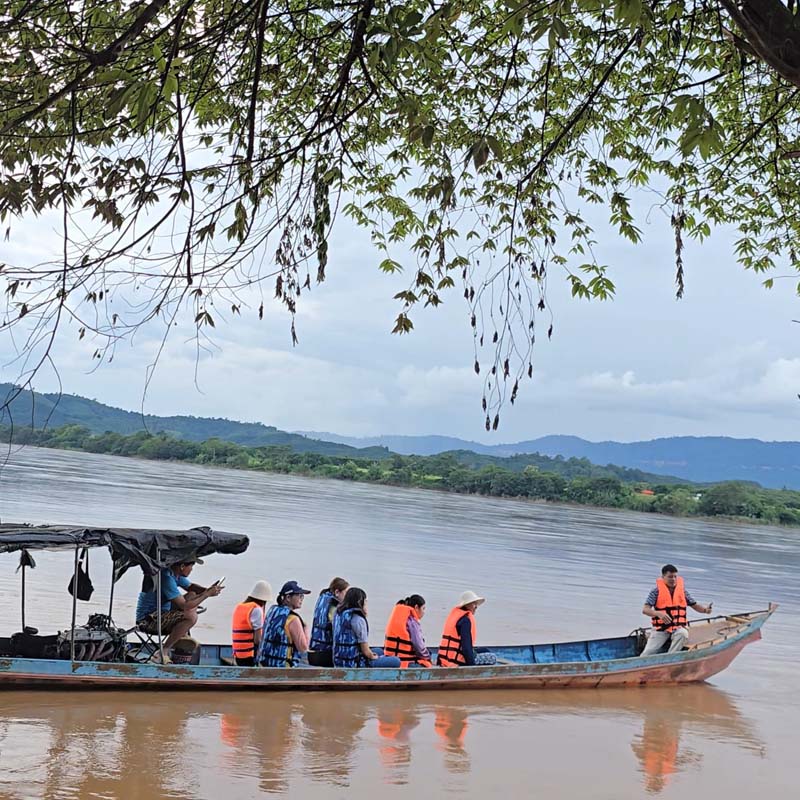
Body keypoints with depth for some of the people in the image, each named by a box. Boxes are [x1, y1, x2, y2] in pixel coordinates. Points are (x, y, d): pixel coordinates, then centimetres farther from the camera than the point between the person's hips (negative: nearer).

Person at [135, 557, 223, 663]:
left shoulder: (176, 574, 4)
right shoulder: (167, 578, -25)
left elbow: (190, 586, 20)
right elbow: (184, 606, -26)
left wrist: (207, 590, -1)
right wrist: (207, 594, -18)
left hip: (161, 613, 11)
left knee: (193, 595, 14)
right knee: (191, 617, -28)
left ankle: (182, 637, 7)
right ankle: (162, 653, -19)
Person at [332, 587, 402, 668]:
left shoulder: (338, 614, 6)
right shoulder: (358, 619, -18)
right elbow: (366, 651, -16)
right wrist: (373, 656, 4)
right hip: (355, 664, -9)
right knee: (396, 661, -4)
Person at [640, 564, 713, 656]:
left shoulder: (682, 591, 8)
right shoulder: (656, 592, -2)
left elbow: (695, 606, 12)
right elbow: (645, 610, -11)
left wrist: (705, 609, -11)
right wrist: (658, 613, -31)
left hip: (678, 628, 2)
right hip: (660, 629, -2)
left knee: (683, 634, -35)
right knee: (648, 653, -21)